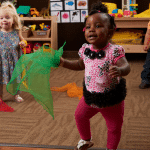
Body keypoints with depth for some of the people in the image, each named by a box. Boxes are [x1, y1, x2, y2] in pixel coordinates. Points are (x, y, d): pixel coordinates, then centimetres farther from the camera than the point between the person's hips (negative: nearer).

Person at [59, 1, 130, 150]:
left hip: (111, 98, -5)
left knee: (114, 127, 10)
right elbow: (80, 65, 12)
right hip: (90, 95, 5)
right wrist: (64, 62, 1)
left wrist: (119, 70, -58)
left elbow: (126, 66, -36)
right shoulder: (85, 49, -7)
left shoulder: (114, 51, -25)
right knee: (80, 115, 21)